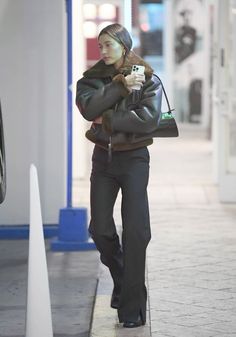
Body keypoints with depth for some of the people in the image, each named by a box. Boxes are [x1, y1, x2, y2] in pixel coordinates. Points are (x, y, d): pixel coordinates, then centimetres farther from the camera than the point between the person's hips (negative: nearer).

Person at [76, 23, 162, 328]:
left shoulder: (147, 79, -3)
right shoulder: (93, 77, 5)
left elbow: (149, 117, -19)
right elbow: (89, 108, -16)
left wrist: (108, 120, -16)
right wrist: (120, 86, -20)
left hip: (134, 157, -3)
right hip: (104, 157, 3)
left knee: (136, 231, -8)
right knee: (100, 229, 2)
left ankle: (132, 306, -3)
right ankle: (121, 279, 30)